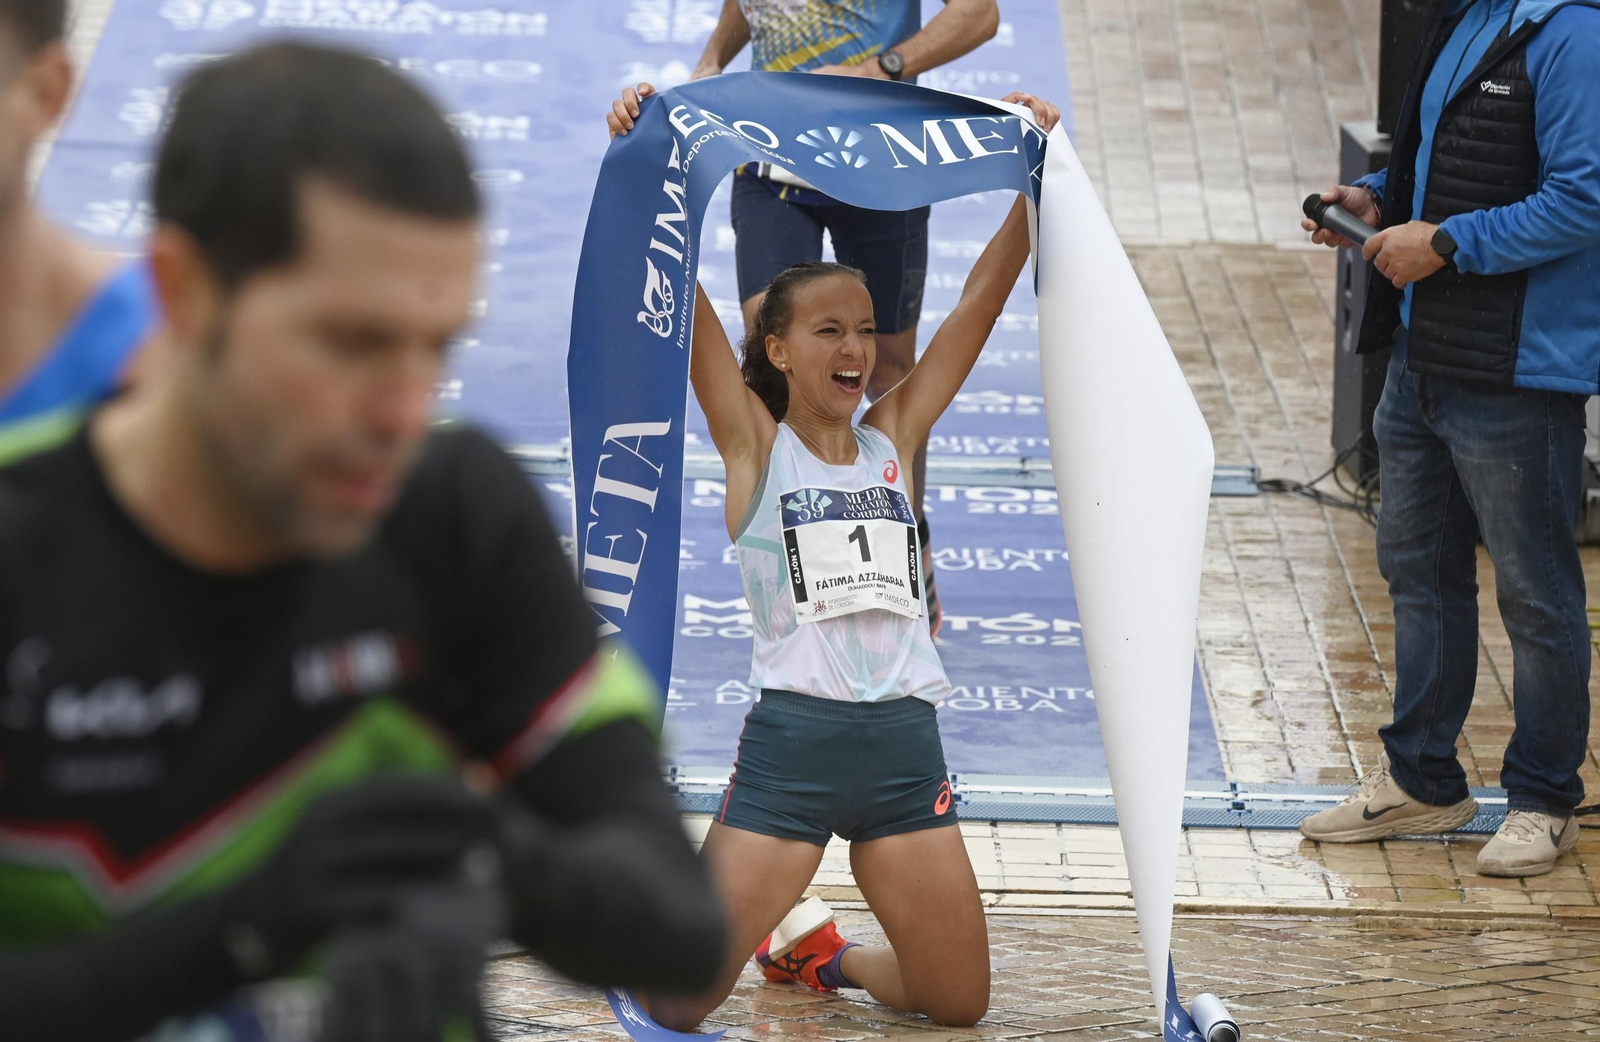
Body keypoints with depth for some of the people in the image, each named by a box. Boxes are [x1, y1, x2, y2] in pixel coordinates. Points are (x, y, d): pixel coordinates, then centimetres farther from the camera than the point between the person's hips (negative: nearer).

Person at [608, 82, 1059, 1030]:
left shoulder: (893, 438, 11)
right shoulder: (754, 444, 2)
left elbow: (983, 299, 9)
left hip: (906, 743, 4)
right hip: (793, 738, -4)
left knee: (960, 1003, 7)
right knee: (675, 1005, -8)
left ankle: (820, 951, 35)